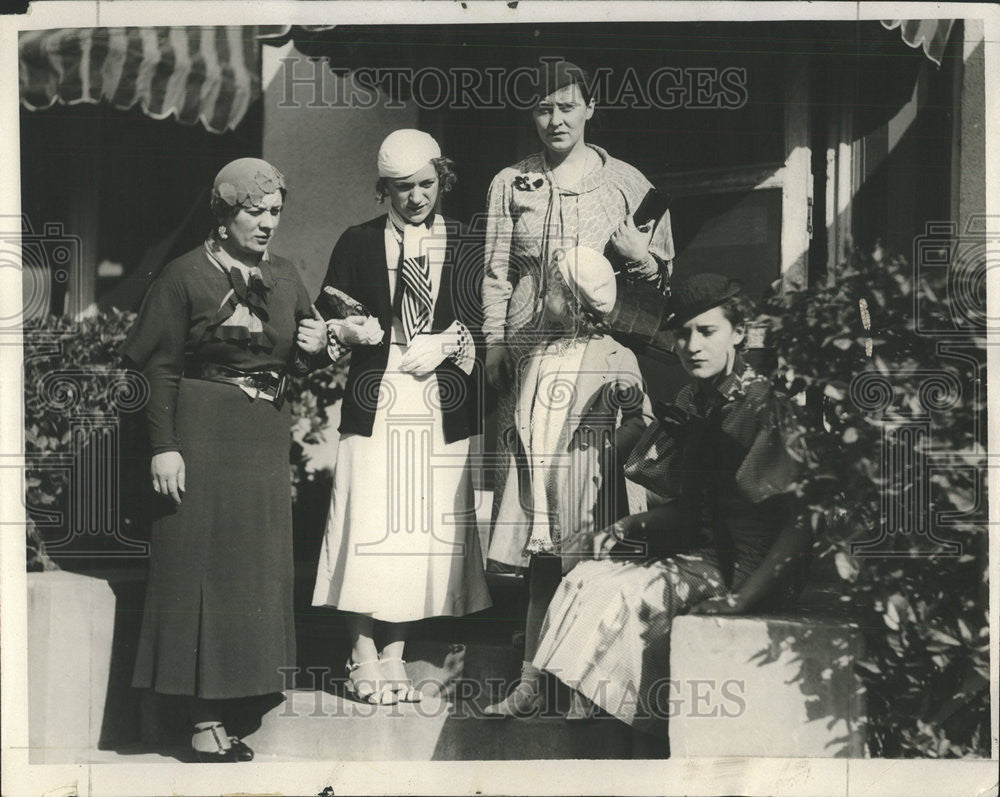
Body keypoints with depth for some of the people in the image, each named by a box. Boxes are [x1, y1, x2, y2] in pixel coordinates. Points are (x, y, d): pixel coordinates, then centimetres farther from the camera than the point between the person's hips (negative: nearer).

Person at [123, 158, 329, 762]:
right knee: (205, 566, -3)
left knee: (258, 567, 8)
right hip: (203, 433, -6)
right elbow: (160, 368, -7)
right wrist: (164, 447, -14)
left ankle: (230, 704, 18)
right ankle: (205, 721, 2)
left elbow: (298, 365, 19)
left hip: (268, 435, 6)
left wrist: (315, 345, -4)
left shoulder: (286, 278, 10)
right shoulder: (186, 276, -6)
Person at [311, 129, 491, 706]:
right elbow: (327, 319, 10)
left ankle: (395, 655, 11)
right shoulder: (357, 244, 9)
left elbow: (487, 323, 7)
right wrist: (349, 331, -10)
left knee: (425, 529, 0)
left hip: (442, 409, 1)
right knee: (369, 526, -7)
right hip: (376, 403, -1)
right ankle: (364, 657, 4)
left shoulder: (467, 245, 10)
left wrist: (446, 344, -10)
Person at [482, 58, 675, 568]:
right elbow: (496, 271, 12)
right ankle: (508, 561, 4)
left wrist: (638, 256, -8)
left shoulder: (627, 184, 11)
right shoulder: (510, 183, 14)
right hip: (527, 347, 1)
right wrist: (493, 342, 2)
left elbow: (663, 274, 14)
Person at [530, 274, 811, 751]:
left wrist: (742, 598, -25)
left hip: (746, 567, -8)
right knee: (588, 580, -9)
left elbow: (798, 522, -21)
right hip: (701, 549, 8)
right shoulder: (691, 403, 8)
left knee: (636, 601, -23)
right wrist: (626, 532, 0)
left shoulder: (765, 407, -16)